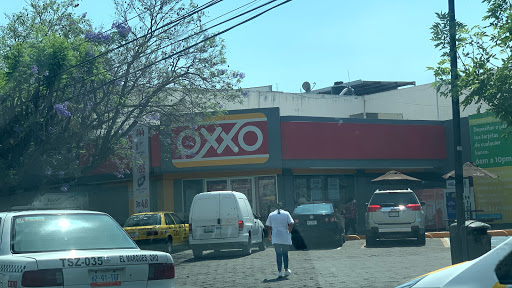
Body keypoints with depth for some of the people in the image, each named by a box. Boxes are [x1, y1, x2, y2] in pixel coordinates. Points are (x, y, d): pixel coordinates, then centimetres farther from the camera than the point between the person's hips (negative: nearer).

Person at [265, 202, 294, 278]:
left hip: (275, 238, 0)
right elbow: (291, 224, -6)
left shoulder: (271, 215, 7)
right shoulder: (286, 214, 4)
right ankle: (286, 270, 21)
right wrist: (289, 232, 5)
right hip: (285, 238, 0)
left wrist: (269, 235, 17)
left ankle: (279, 271, -5)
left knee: (278, 254, 2)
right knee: (285, 253, 15)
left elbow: (269, 227, 6)